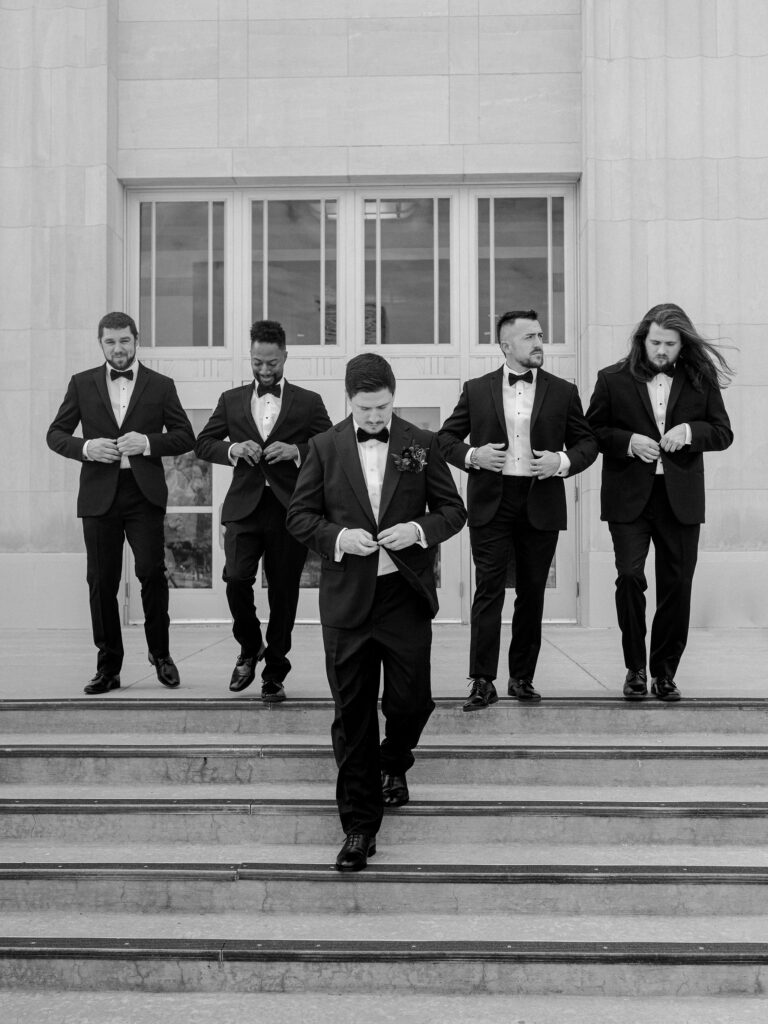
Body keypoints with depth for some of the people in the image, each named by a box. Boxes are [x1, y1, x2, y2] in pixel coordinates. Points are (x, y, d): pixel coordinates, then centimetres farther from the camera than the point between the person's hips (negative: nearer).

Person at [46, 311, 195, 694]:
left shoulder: (160, 386, 8)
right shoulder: (82, 384, 11)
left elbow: (185, 436, 6)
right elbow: (55, 434, 10)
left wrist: (147, 442, -11)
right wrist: (86, 447, -9)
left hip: (144, 493, -1)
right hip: (99, 494, 1)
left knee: (151, 572, -10)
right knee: (102, 582, 2)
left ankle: (160, 654, 10)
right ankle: (108, 667, 11)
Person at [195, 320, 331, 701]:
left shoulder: (309, 403, 8)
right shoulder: (231, 400, 14)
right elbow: (202, 443, 13)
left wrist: (296, 451, -13)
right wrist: (233, 449, -7)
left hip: (290, 509, -1)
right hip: (245, 507, 1)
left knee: (283, 592, 3)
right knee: (236, 578, -17)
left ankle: (274, 673, 18)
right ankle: (249, 647, 11)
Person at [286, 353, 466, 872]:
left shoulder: (421, 444, 3)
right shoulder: (325, 447, 3)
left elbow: (453, 509, 6)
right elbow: (300, 515, 5)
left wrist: (421, 530, -13)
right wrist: (338, 537, -13)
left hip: (406, 595, 0)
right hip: (348, 599, 0)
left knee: (411, 699, 5)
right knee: (352, 714, 3)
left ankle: (394, 763, 40)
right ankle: (359, 825, 12)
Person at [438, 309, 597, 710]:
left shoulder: (563, 392, 6)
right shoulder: (476, 390, 5)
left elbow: (588, 442, 10)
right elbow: (446, 437, 10)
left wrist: (564, 461, -9)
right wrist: (472, 455, -9)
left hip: (541, 505, 1)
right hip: (491, 503, -1)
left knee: (532, 593, 8)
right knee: (488, 591, -5)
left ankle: (522, 677, 19)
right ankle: (482, 681, -2)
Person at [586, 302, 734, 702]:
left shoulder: (700, 380, 7)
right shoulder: (613, 380, 3)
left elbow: (723, 432, 9)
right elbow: (591, 432, 5)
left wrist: (690, 431, -11)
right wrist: (628, 442, -12)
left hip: (680, 499, 2)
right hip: (629, 498, -2)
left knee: (677, 585, 4)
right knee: (629, 576, -11)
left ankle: (664, 673, 17)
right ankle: (635, 669, 5)